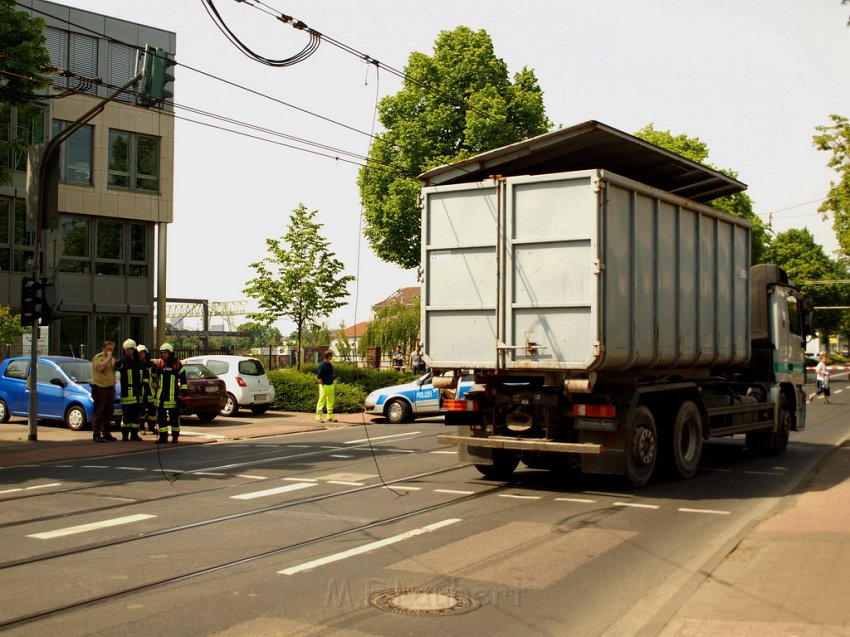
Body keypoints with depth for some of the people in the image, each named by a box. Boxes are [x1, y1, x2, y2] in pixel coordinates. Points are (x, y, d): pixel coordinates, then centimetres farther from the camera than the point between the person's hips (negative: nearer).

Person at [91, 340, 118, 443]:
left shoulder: (112, 359, 18)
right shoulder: (98, 357, -6)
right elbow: (100, 367, -27)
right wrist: (108, 357, -17)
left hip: (110, 388, 8)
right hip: (100, 388, -8)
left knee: (109, 412, 10)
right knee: (98, 412, -6)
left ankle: (106, 433, 19)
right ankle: (96, 434, -5)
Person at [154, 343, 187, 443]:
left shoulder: (177, 364, -1)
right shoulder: (158, 364, 7)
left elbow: (183, 379, 1)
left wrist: (183, 392, -3)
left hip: (173, 396, -3)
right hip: (161, 396, 3)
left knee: (174, 417, 4)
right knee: (161, 417, 3)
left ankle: (175, 437, 14)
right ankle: (163, 436, 10)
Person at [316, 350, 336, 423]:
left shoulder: (329, 364, 10)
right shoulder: (322, 365, -15)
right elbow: (318, 376, -16)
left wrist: (332, 382, 11)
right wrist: (322, 384, -15)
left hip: (331, 385, 8)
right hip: (324, 386, -8)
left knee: (330, 401, 12)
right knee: (321, 401, -3)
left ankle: (330, 417, 19)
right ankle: (318, 417, 2)